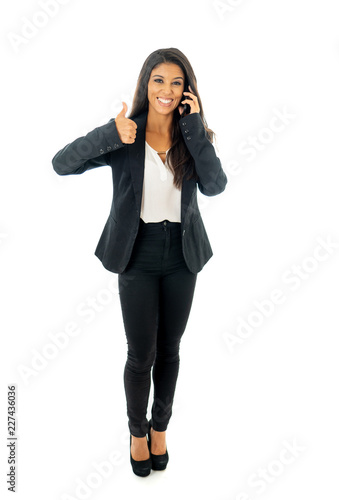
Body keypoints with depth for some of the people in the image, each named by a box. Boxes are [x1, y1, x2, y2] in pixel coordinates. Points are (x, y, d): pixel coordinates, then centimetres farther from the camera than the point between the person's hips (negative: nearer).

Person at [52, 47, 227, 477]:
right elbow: (61, 164, -14)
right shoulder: (124, 138, -5)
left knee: (169, 350, 15)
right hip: (138, 256, -2)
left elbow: (215, 186, -16)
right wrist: (109, 134, -27)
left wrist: (194, 127, -18)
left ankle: (160, 428, 39)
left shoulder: (193, 136, 1)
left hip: (182, 256, 3)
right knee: (141, 354, 6)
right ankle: (137, 431, 34)